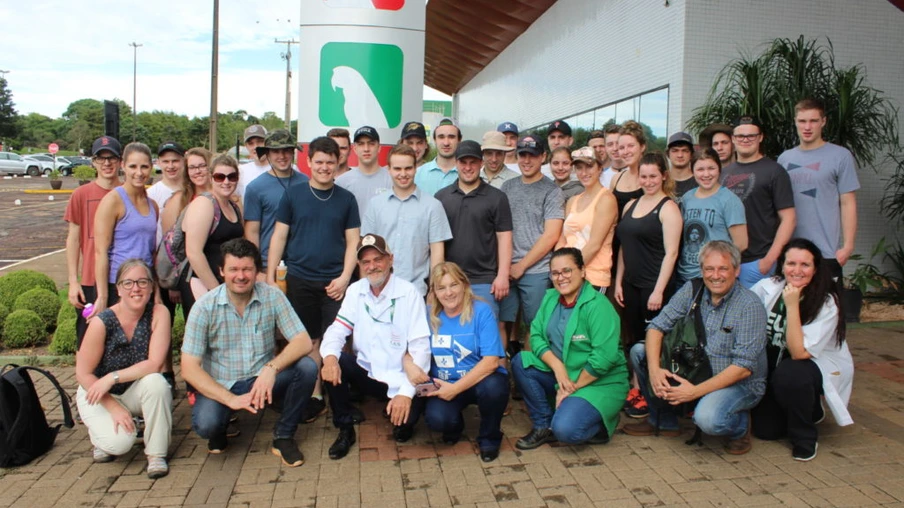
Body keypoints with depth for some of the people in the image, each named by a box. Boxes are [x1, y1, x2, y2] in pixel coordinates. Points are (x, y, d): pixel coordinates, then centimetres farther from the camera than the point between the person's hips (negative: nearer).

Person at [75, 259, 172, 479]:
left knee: (155, 382, -33)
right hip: (97, 393, -1)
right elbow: (83, 374, -13)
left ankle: (156, 454, -14)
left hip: (137, 391, 2)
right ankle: (102, 431, 13)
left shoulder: (159, 313, -18)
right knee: (120, 442, -26)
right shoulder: (102, 322, -21)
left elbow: (155, 364, -24)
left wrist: (112, 377, -29)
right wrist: (114, 408, -18)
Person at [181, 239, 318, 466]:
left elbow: (303, 342, -13)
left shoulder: (272, 296, -8)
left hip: (263, 381, 2)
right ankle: (220, 430, 9)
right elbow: (189, 368, -14)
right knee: (205, 423, -32)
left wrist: (272, 367, -32)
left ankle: (283, 436, -2)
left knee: (307, 367, -24)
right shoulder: (205, 307, -12)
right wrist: (230, 399, -25)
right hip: (220, 386, -2)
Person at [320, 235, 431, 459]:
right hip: (366, 372, 4)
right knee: (333, 363, -23)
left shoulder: (409, 293, -13)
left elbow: (420, 348, -17)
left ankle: (403, 424, 8)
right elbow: (337, 330, -3)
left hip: (398, 379, -4)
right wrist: (330, 355, -28)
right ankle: (345, 429, -3)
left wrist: (406, 392, -28)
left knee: (405, 414, -32)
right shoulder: (355, 291, 1)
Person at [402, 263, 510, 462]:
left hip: (480, 380, -1)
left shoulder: (481, 311, -12)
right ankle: (454, 425, 13)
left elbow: (491, 361, -18)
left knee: (493, 387, -36)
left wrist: (456, 388, -23)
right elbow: (409, 347, 4)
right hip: (444, 385, 2)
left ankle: (489, 438, -3)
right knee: (436, 419, -29)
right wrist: (409, 364, -21)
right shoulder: (429, 314, 0)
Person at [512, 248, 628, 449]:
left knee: (565, 430, -28)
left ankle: (601, 421, 7)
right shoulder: (550, 298, 2)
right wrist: (557, 367, -19)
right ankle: (543, 426, 2)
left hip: (600, 382, -7)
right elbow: (536, 335, -3)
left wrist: (573, 386, -17)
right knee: (520, 362, -11)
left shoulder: (598, 306, -20)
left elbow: (604, 358, -25)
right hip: (561, 373, 7)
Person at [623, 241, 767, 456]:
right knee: (639, 352, -7)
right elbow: (657, 327, -5)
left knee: (707, 418, -35)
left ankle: (741, 426, 3)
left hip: (740, 384, -5)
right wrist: (654, 369, -23)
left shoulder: (750, 306, -18)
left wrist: (696, 391, -29)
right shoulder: (692, 291, -3)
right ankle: (663, 420, 9)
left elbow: (743, 367, -22)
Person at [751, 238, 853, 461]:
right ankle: (810, 409, 24)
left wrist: (792, 306, -32)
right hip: (776, 364, 4)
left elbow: (799, 353, -29)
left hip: (821, 367, -4)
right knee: (765, 430, -8)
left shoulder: (827, 303, -21)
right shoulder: (766, 288, -13)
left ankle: (805, 437, -12)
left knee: (788, 373, -37)